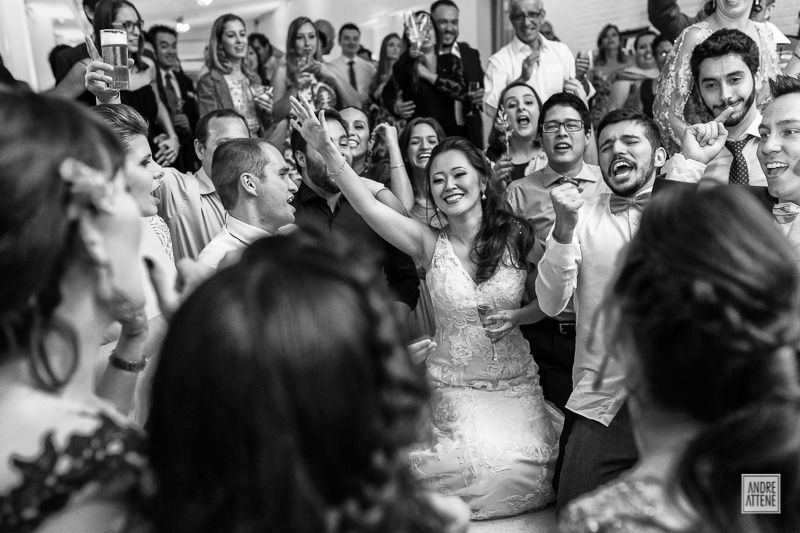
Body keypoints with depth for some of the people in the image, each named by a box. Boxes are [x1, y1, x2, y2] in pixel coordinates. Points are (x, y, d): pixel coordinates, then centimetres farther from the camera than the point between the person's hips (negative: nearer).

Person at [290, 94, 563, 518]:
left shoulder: (517, 236, -4)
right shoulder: (429, 244, -5)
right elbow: (367, 205, -18)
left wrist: (519, 316, -12)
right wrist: (327, 150, -28)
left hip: (516, 383, 1)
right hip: (453, 385, 0)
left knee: (520, 463, -19)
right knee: (479, 462, -19)